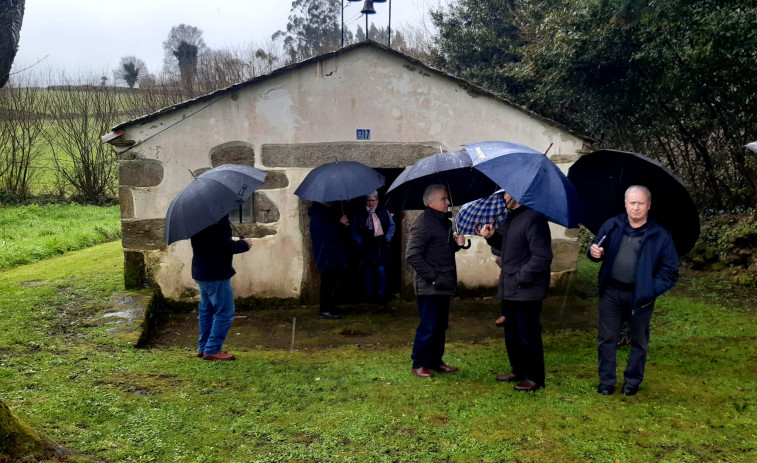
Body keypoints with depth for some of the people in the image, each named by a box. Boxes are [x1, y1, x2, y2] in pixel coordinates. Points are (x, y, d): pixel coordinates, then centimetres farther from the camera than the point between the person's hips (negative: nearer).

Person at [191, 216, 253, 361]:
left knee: (206, 309, 20)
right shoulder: (219, 217, -23)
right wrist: (244, 244, -10)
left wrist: (235, 243, 12)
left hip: (200, 272, 10)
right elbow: (223, 246, -26)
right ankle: (212, 350, 3)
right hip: (216, 274, -10)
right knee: (225, 312, -1)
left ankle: (203, 347, 28)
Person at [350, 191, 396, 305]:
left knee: (381, 269, -6)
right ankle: (369, 295, 16)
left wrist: (386, 238, -1)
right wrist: (360, 241, -7)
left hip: (381, 247, 0)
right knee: (368, 271, 6)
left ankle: (382, 294, 3)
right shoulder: (358, 214, 4)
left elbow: (392, 226, 11)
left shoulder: (384, 212, 7)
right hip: (366, 248, 0)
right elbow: (353, 230, 6)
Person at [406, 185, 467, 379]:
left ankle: (435, 362, 28)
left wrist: (457, 243, 3)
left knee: (440, 326, 16)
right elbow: (412, 255, -22)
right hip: (430, 288, -9)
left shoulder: (444, 221, 14)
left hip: (444, 286, 9)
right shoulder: (423, 223, -16)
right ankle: (418, 365, 10)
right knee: (428, 326, -2)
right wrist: (431, 276, -20)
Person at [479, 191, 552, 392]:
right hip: (509, 289, 10)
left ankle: (535, 378, 14)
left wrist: (520, 278, -20)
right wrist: (492, 236, 6)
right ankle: (518, 371, 34)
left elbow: (542, 257, -23)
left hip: (526, 290, -10)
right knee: (511, 332, 19)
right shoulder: (511, 217, 12)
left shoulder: (534, 218, -19)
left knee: (528, 335, 1)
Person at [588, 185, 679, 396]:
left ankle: (633, 381, 30)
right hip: (611, 292, 2)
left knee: (639, 341, 13)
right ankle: (606, 381, 21)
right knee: (606, 338, 8)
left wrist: (651, 290, -17)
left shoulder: (660, 235, -6)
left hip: (640, 296, -1)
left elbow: (670, 271, -4)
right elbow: (597, 248, 10)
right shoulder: (612, 226, 1)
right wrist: (593, 252, -16)